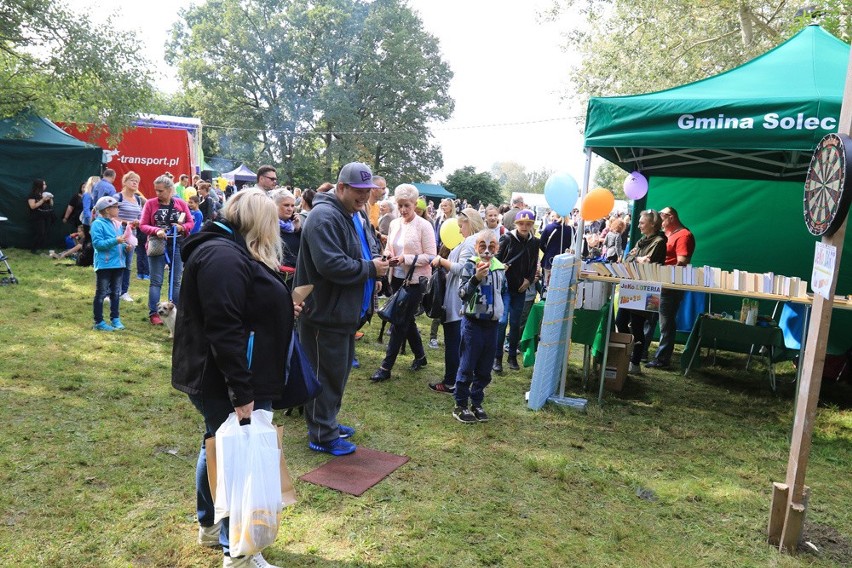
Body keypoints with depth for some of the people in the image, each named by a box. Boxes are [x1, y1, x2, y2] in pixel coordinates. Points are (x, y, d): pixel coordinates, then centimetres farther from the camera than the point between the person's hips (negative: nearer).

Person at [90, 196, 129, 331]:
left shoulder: (117, 224, 11)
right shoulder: (98, 224, -11)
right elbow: (97, 243, -19)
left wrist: (126, 246, -1)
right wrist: (116, 241, -26)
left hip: (118, 264, 7)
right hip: (104, 264, -7)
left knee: (116, 293, 14)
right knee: (101, 294, 1)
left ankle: (115, 319, 24)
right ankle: (99, 322, 8)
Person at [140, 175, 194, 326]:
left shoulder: (181, 203, 2)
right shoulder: (150, 204, -2)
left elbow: (191, 222, 7)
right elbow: (143, 225, -2)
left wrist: (182, 227, -14)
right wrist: (156, 230, -20)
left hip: (177, 246, 2)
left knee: (176, 281, 8)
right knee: (156, 281, 0)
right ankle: (153, 313, 4)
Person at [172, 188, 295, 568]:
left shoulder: (229, 251, 12)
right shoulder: (224, 257, -23)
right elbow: (224, 330, -29)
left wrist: (280, 311, 25)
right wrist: (242, 392, -29)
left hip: (218, 378, 11)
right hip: (226, 382, -11)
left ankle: (210, 526, 39)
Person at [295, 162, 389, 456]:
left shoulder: (355, 216, 13)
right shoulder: (324, 217, -20)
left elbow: (364, 251, 24)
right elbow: (330, 264, -30)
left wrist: (378, 259, 1)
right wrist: (370, 268, -20)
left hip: (345, 310, 10)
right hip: (326, 312, -10)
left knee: (340, 369, 20)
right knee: (327, 373, 0)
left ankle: (328, 422, 35)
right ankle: (322, 435, 14)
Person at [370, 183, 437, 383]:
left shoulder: (424, 226, -12)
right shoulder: (394, 224, 6)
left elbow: (431, 256, -14)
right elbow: (388, 248, 15)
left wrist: (406, 259, -23)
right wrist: (389, 257, -8)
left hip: (415, 280, -6)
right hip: (398, 278, 6)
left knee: (400, 322, -3)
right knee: (406, 319, 16)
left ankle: (386, 366, 4)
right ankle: (420, 356, 35)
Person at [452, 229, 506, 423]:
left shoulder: (500, 268, 7)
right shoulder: (470, 265, -9)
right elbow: (461, 293, -16)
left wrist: (502, 313, 15)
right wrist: (476, 278, -29)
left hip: (492, 324, 5)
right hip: (473, 323, -5)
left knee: (484, 369, 12)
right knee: (467, 367, 1)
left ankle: (476, 403, 26)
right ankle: (460, 405, 13)